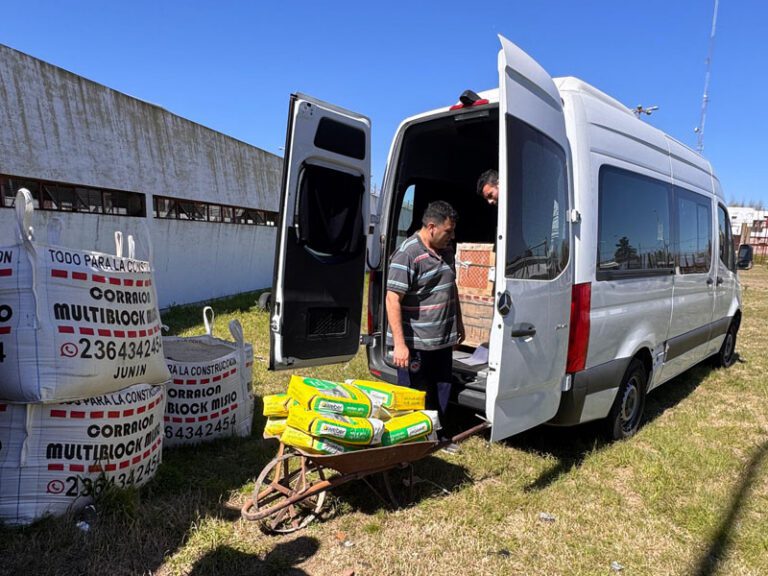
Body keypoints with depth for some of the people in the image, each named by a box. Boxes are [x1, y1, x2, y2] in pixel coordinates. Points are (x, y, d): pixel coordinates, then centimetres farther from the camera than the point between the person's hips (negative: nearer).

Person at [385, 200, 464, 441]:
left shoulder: (446, 250, 7)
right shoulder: (407, 254, -19)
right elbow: (392, 300, -22)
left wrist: (459, 323, 22)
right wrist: (399, 344, -25)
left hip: (443, 339, 8)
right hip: (415, 343, -8)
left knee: (442, 393, 21)